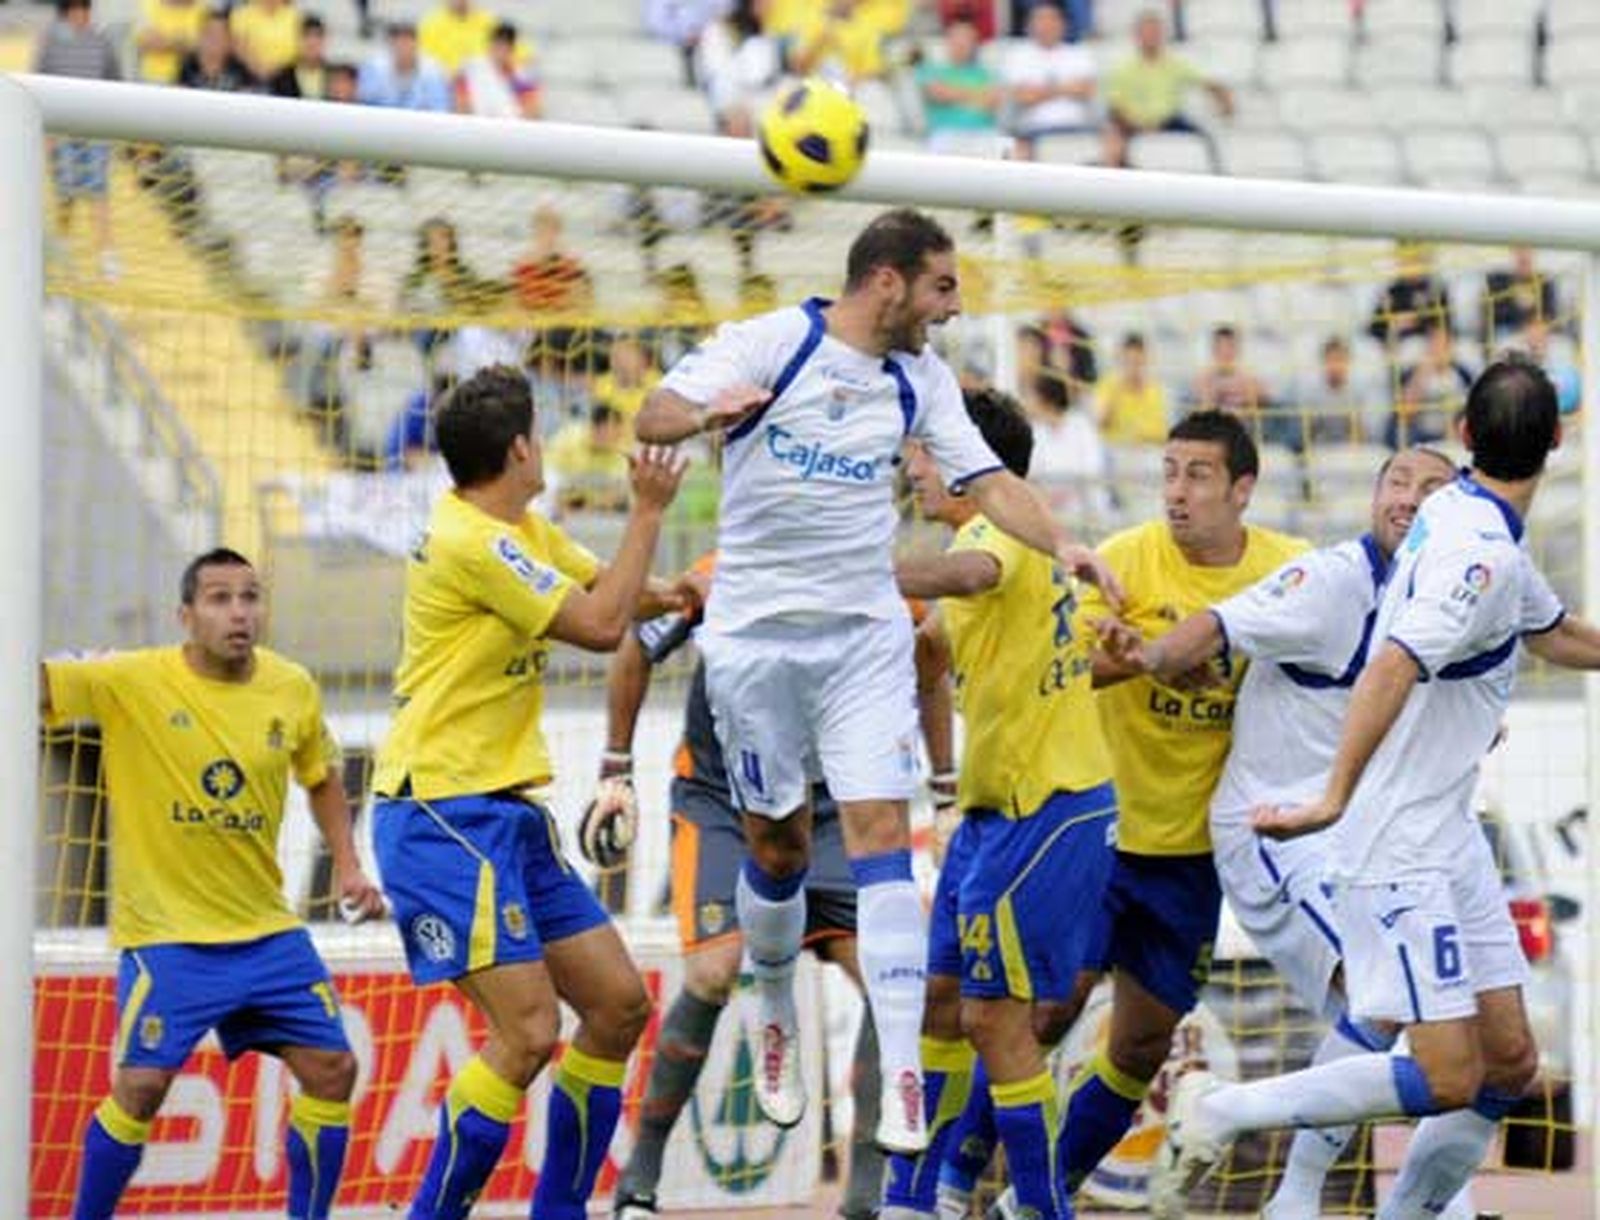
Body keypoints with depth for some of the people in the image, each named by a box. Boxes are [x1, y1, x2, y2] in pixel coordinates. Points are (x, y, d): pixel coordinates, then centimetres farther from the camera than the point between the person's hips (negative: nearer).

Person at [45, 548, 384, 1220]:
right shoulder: (132, 682, -12)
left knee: (332, 1069, 0)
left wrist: (347, 865, 9)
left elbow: (322, 777, 19)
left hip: (267, 931, 5)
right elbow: (41, 685, -23)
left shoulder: (293, 689, 1)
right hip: (165, 931, -4)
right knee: (141, 1085, -12)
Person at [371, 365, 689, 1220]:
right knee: (528, 1030, -17)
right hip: (442, 818, -10)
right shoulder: (470, 541, -17)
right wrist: (649, 511, -5)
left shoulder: (522, 533, 14)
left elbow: (613, 591, 22)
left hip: (508, 814, 10)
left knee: (619, 1004, 8)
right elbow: (601, 626, -13)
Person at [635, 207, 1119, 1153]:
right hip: (756, 635, -2)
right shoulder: (768, 344, -7)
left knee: (882, 835, -10)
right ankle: (779, 1020, 35)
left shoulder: (922, 378, 6)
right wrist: (709, 414, -36)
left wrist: (1064, 546, -13)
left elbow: (988, 479, 4)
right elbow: (655, 417, -13)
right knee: (778, 843, 8)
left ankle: (903, 1077, -15)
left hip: (866, 633, 2)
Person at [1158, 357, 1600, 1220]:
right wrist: (1334, 800, -35)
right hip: (1400, 848, -9)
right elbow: (1390, 671, -32)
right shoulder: (1482, 557, -21)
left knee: (1510, 1063, 7)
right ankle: (1221, 1112, -3)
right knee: (1449, 1078, -11)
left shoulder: (1464, 519, 10)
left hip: (1448, 838, 9)